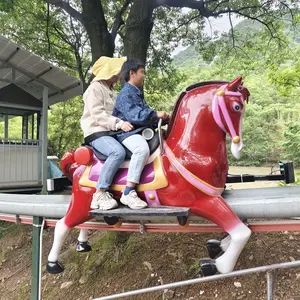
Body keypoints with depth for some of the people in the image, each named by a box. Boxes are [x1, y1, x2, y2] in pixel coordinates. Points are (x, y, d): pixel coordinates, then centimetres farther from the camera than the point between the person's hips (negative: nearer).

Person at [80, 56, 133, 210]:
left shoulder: (110, 91, 26)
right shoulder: (94, 88, -3)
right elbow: (98, 114, -17)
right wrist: (119, 123, -27)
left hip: (111, 133, 9)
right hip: (97, 133, -9)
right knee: (119, 152, -35)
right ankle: (99, 194, -30)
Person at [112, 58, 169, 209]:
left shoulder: (138, 94, 21)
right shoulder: (125, 94, -8)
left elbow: (144, 113, 20)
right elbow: (133, 115, -22)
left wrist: (161, 119, 8)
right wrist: (155, 114, -24)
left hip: (140, 130, 10)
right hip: (127, 132, -10)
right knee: (142, 148, -38)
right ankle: (128, 193, -34)